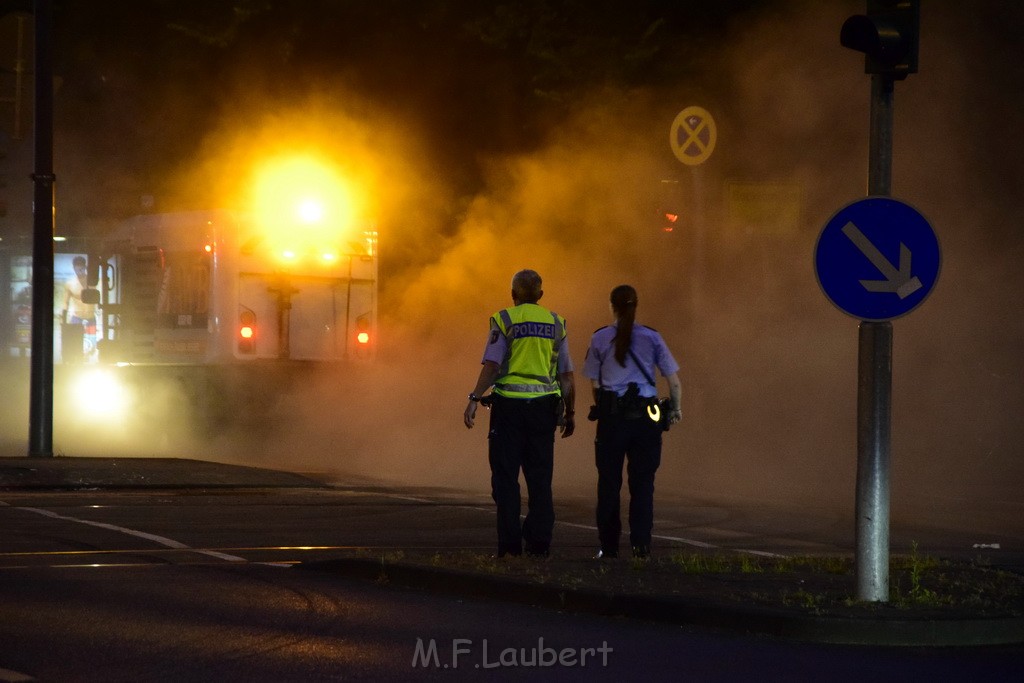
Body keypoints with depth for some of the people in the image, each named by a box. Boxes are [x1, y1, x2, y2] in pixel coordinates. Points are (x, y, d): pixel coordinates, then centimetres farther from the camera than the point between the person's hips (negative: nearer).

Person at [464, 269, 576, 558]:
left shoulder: (505, 320, 0)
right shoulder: (556, 324, 11)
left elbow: (492, 365, -10)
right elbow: (567, 374, 11)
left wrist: (474, 399, -11)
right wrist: (570, 412, 17)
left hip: (509, 404, -3)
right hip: (544, 407, 3)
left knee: (505, 478, 1)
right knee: (540, 479, 7)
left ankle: (510, 545, -4)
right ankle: (539, 544, 4)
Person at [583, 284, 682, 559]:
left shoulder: (600, 339, 2)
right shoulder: (651, 338, 4)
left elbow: (595, 384, 2)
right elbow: (673, 379, 4)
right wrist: (676, 409, 18)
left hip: (611, 415, 0)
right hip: (645, 415, 0)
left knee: (609, 482, 7)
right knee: (642, 482, 5)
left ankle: (609, 545, 7)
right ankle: (641, 543, -4)